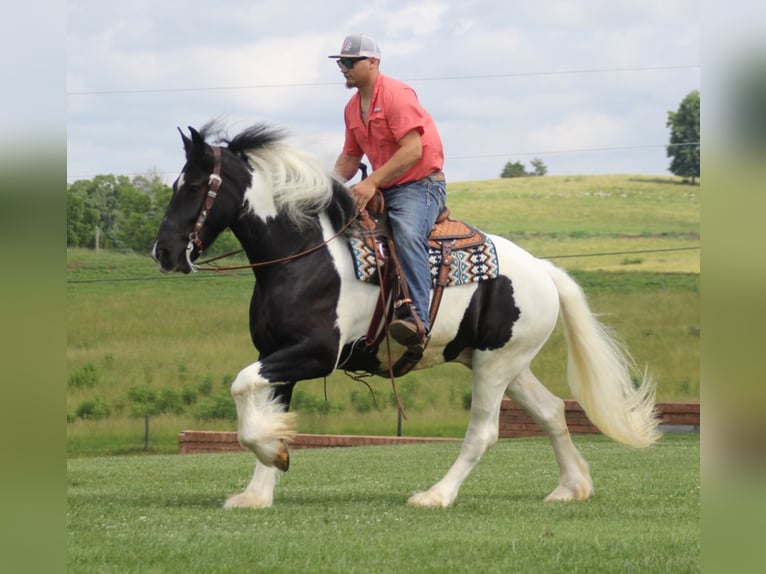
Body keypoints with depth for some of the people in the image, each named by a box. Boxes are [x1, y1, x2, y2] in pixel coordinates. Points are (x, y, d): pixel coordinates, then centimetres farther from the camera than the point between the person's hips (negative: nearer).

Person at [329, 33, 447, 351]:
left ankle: (416, 320, -50)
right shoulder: (353, 108, 14)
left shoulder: (396, 94, -13)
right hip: (383, 190, 10)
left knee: (407, 232, -37)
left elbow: (413, 150, -23)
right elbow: (350, 157, 22)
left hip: (420, 185, -10)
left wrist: (372, 182, -28)